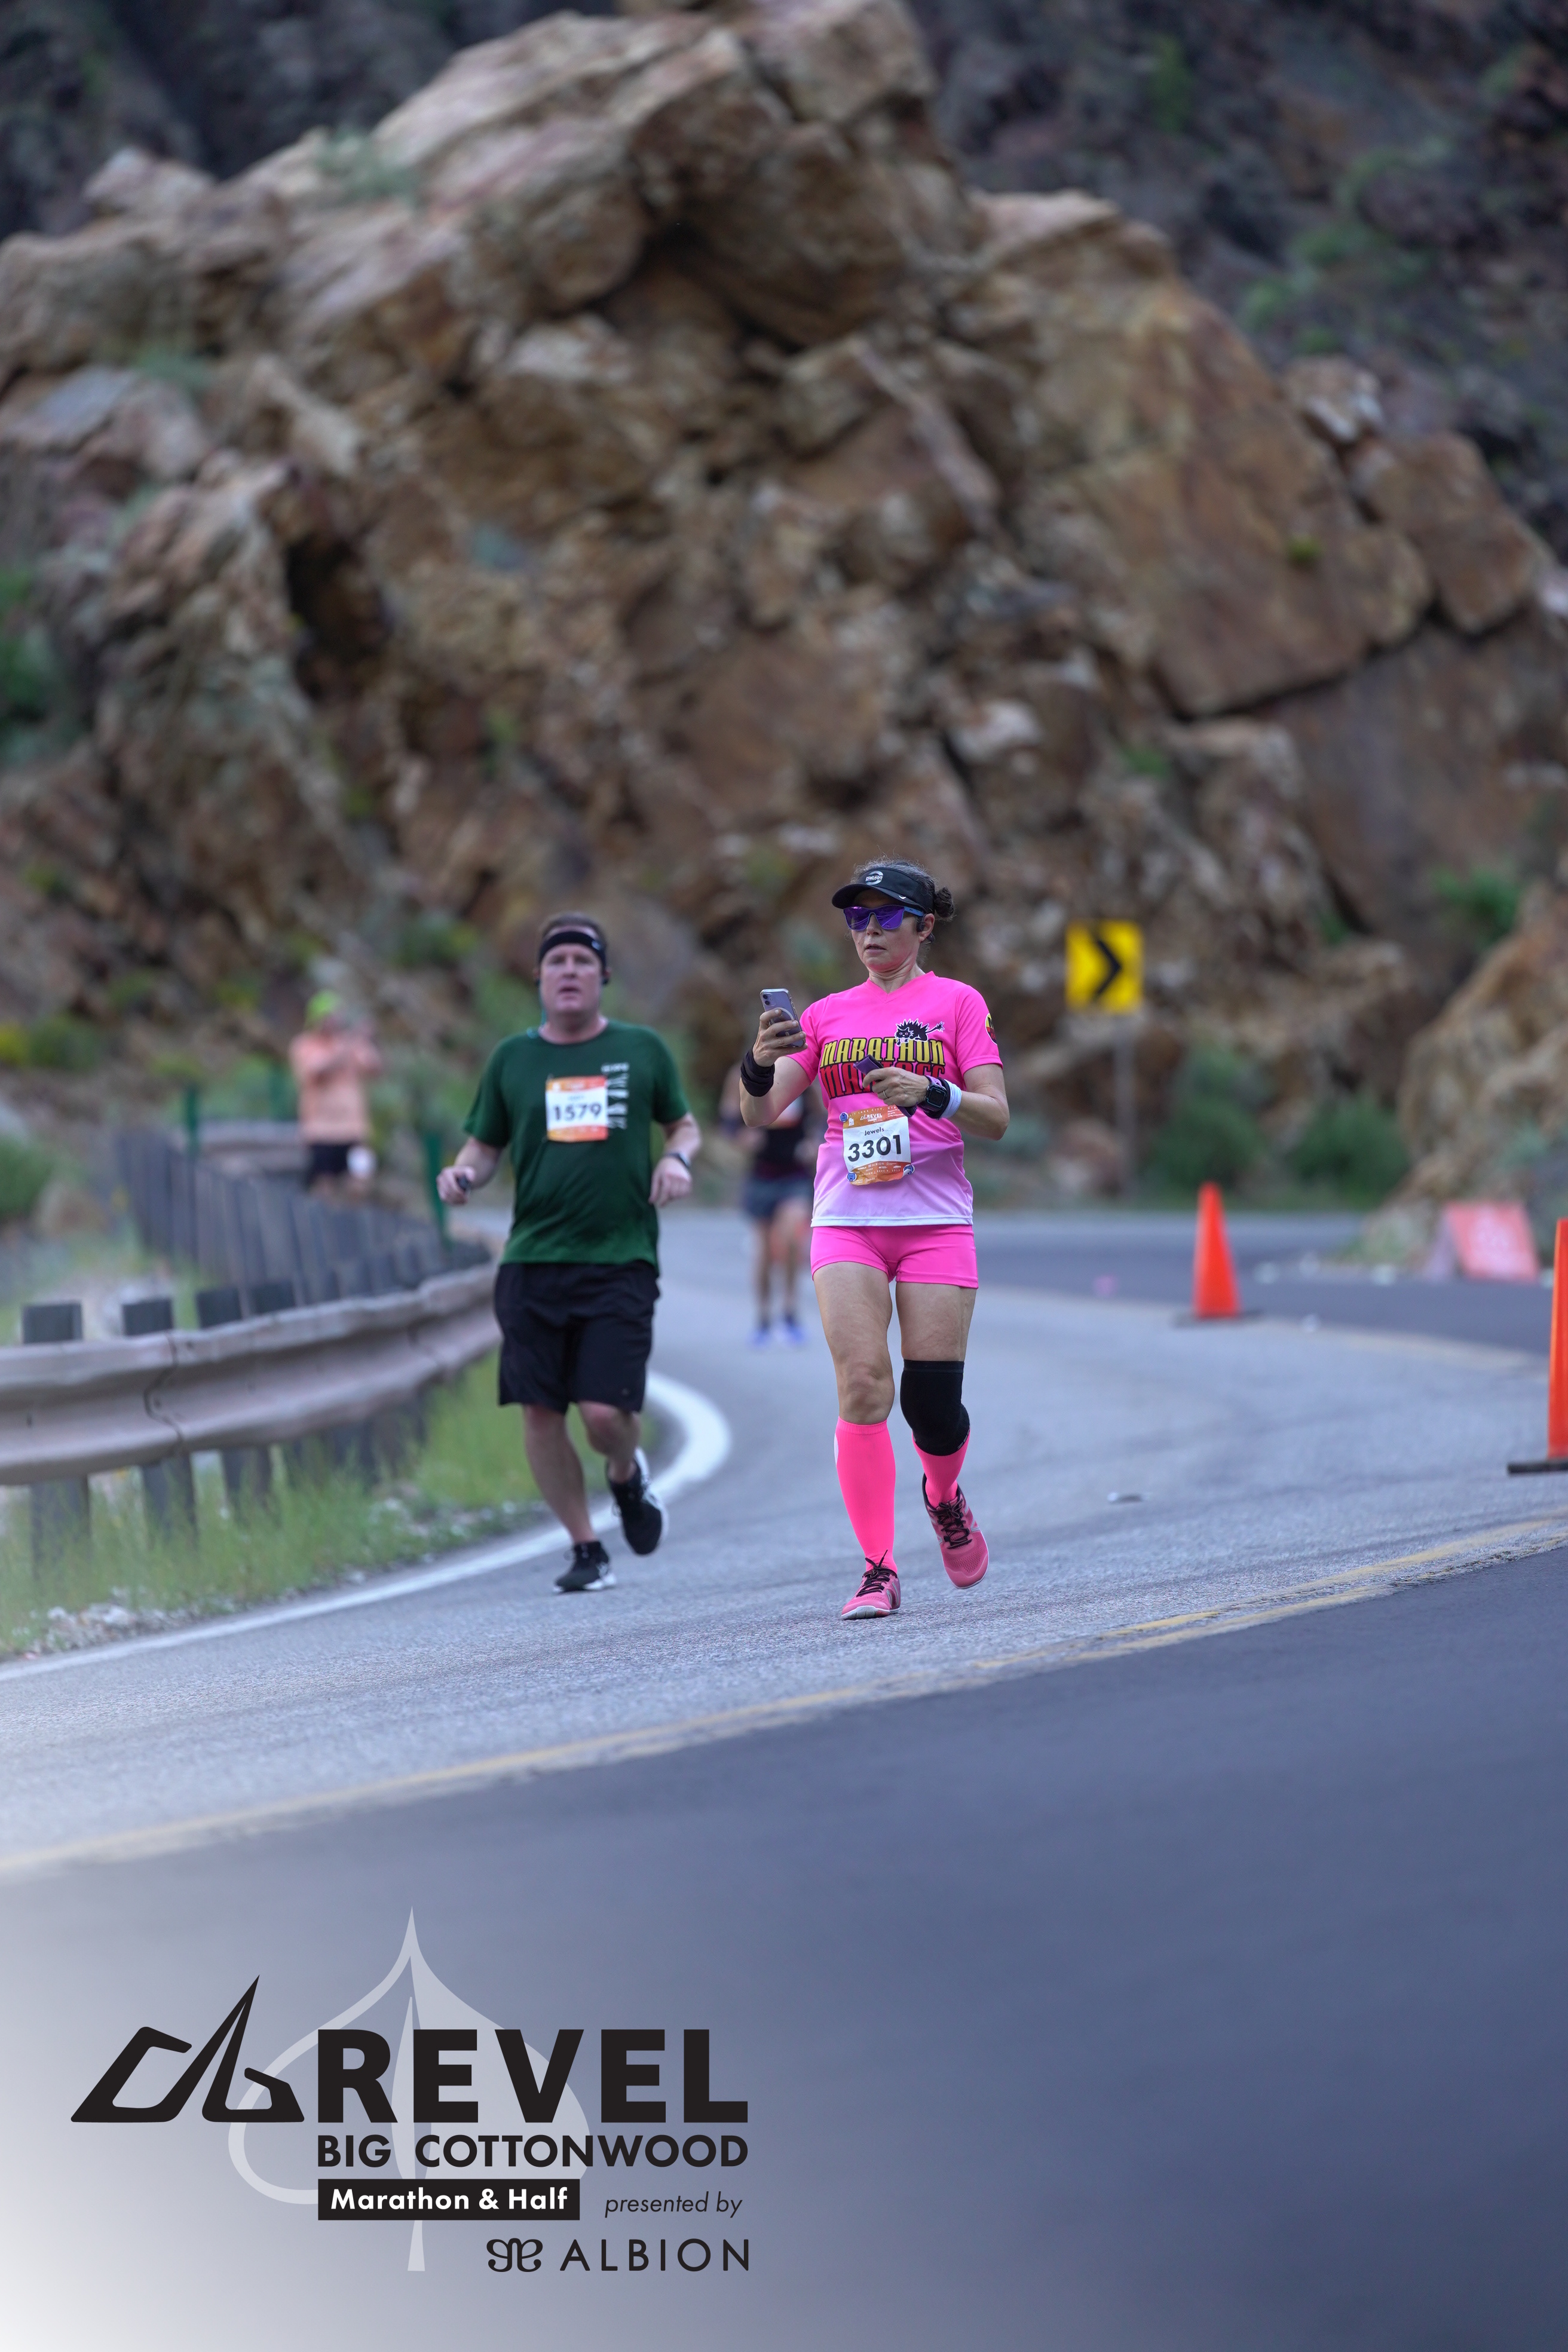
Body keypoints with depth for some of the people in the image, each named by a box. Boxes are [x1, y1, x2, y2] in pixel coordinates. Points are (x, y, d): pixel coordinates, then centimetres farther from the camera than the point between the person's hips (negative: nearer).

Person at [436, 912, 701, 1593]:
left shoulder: (642, 1050, 6)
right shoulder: (513, 1059, 8)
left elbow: (684, 1124, 19)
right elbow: (485, 1145, 15)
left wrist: (677, 1158, -3)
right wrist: (464, 1173, -7)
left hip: (620, 1259, -2)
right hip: (533, 1258, 2)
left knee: (606, 1411, -12)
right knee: (540, 1411, -2)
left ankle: (628, 1475, 24)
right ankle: (585, 1549, 15)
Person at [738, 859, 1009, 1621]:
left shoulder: (957, 1002, 5)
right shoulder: (827, 1014, 13)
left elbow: (996, 1118, -3)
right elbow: (760, 1114, 5)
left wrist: (931, 1093, -21)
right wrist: (760, 1064, -17)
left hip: (935, 1219, -1)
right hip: (846, 1220, 2)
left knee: (932, 1399, -5)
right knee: (862, 1386, -14)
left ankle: (945, 1499, 30)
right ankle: (878, 1570, -11)